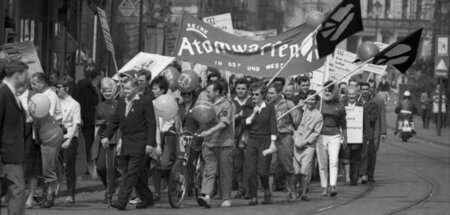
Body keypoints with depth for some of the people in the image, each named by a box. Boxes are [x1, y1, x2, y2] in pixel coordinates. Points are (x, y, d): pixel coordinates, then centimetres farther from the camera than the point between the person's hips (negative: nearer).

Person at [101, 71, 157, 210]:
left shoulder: (145, 102, -5)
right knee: (137, 174, 11)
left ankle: (121, 201, -17)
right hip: (126, 145, 7)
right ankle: (147, 199, 23)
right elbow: (115, 121, 17)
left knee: (131, 174, -12)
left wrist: (150, 143, -13)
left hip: (139, 145, -7)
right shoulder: (121, 102, 14)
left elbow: (151, 124, -7)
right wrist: (107, 136, 4)